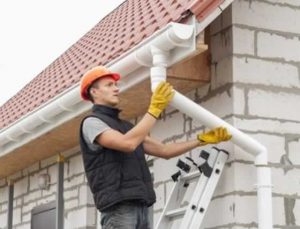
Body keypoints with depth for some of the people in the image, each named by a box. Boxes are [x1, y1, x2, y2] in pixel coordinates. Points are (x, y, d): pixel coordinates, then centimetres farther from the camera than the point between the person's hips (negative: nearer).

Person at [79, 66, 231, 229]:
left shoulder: (125, 126, 26)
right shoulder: (91, 122, -1)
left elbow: (164, 151, 25)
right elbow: (128, 144, -19)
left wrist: (202, 139, 20)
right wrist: (155, 109, -13)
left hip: (140, 207, 9)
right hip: (118, 207, -9)